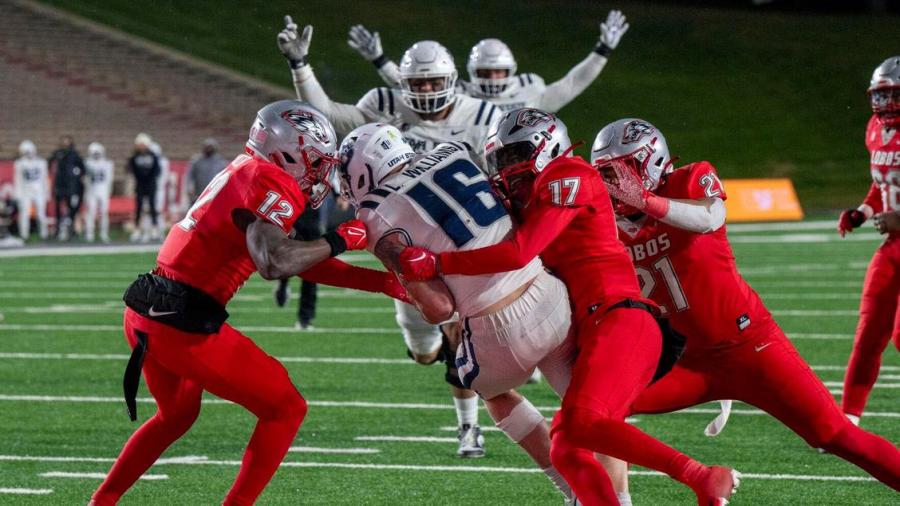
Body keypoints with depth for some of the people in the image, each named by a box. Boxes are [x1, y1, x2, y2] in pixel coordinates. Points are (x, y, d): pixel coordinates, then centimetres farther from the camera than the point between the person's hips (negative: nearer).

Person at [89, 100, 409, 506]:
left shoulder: (247, 175, 18)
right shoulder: (269, 186, -12)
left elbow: (302, 262, 21)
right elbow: (274, 262, -29)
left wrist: (382, 282, 19)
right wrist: (340, 240, -13)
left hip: (146, 315, 10)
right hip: (183, 325, -9)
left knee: (177, 416, 33)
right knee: (285, 409, 4)